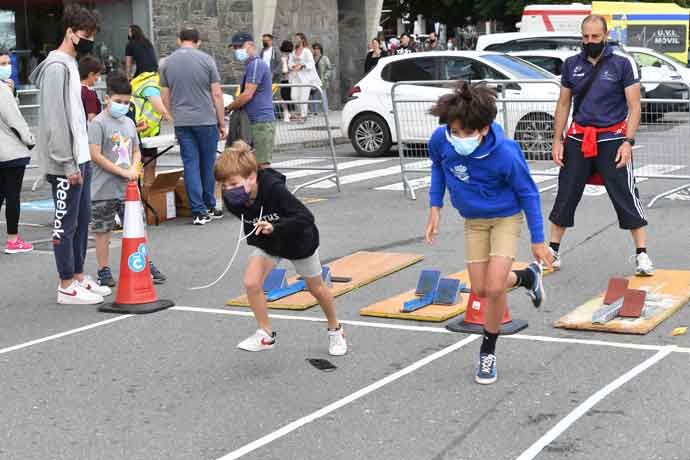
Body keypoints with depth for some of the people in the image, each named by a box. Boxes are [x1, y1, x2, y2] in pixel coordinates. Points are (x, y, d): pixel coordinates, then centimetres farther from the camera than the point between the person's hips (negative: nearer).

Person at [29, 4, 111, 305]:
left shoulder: (70, 65, 15)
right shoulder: (57, 68, -15)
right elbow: (54, 120, -20)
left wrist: (83, 159, 17)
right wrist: (68, 164, -20)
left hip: (80, 158, 10)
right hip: (65, 163, -10)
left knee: (82, 220, 14)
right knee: (66, 223, -3)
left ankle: (78, 277, 24)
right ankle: (67, 288, 4)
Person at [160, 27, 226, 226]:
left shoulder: (167, 62, 5)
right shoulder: (206, 60, -4)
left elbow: (165, 96, 9)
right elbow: (217, 94, -5)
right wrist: (222, 123, 2)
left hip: (181, 122, 2)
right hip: (206, 120, -2)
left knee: (190, 165, 3)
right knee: (208, 165, 10)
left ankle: (199, 212, 1)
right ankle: (209, 207, 21)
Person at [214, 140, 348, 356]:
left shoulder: (274, 189, -41)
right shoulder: (232, 200, -24)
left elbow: (306, 218, -43)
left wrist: (274, 227, -52)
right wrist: (254, 235, -9)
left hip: (299, 240, -4)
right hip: (268, 243, 4)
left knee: (316, 288, 16)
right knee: (251, 283, -18)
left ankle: (335, 331, 42)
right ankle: (266, 334, 2)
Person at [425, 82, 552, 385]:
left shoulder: (505, 154, -33)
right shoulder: (441, 139, -22)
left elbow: (528, 193, -16)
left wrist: (537, 240, -11)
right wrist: (435, 207, -1)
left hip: (506, 217, -5)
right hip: (473, 220, 5)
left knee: (494, 287, -17)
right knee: (480, 290, 8)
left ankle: (488, 352, 7)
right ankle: (526, 277, 40)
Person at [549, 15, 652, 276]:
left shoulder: (623, 63, -4)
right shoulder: (571, 64, 6)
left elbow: (634, 106, -5)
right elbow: (564, 104, 13)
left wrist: (628, 142, -13)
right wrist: (557, 140, 6)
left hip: (612, 139, -3)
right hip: (578, 139, 3)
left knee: (626, 196, -4)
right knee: (566, 195, 6)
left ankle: (642, 254, 4)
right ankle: (553, 251, 17)